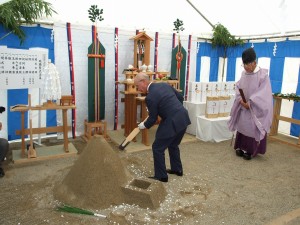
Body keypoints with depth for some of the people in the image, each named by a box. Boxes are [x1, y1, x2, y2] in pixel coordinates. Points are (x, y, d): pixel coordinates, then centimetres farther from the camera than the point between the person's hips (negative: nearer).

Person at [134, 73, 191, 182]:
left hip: (172, 122, -9)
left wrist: (144, 125, 12)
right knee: (173, 145, 27)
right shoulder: (164, 84, 8)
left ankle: (161, 176, 16)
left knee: (157, 148, 7)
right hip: (183, 118, 9)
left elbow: (153, 119, -7)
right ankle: (177, 169, 40)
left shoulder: (150, 97, -15)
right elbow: (180, 97, 16)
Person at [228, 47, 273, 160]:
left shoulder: (263, 74, -13)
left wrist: (250, 102, -21)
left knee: (253, 129, -1)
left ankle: (250, 151, 11)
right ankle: (241, 147, 22)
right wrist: (241, 100, -12)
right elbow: (238, 88, 6)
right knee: (242, 126, 10)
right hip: (243, 107, 5)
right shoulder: (244, 74, 4)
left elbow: (263, 93, -17)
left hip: (256, 109, -5)